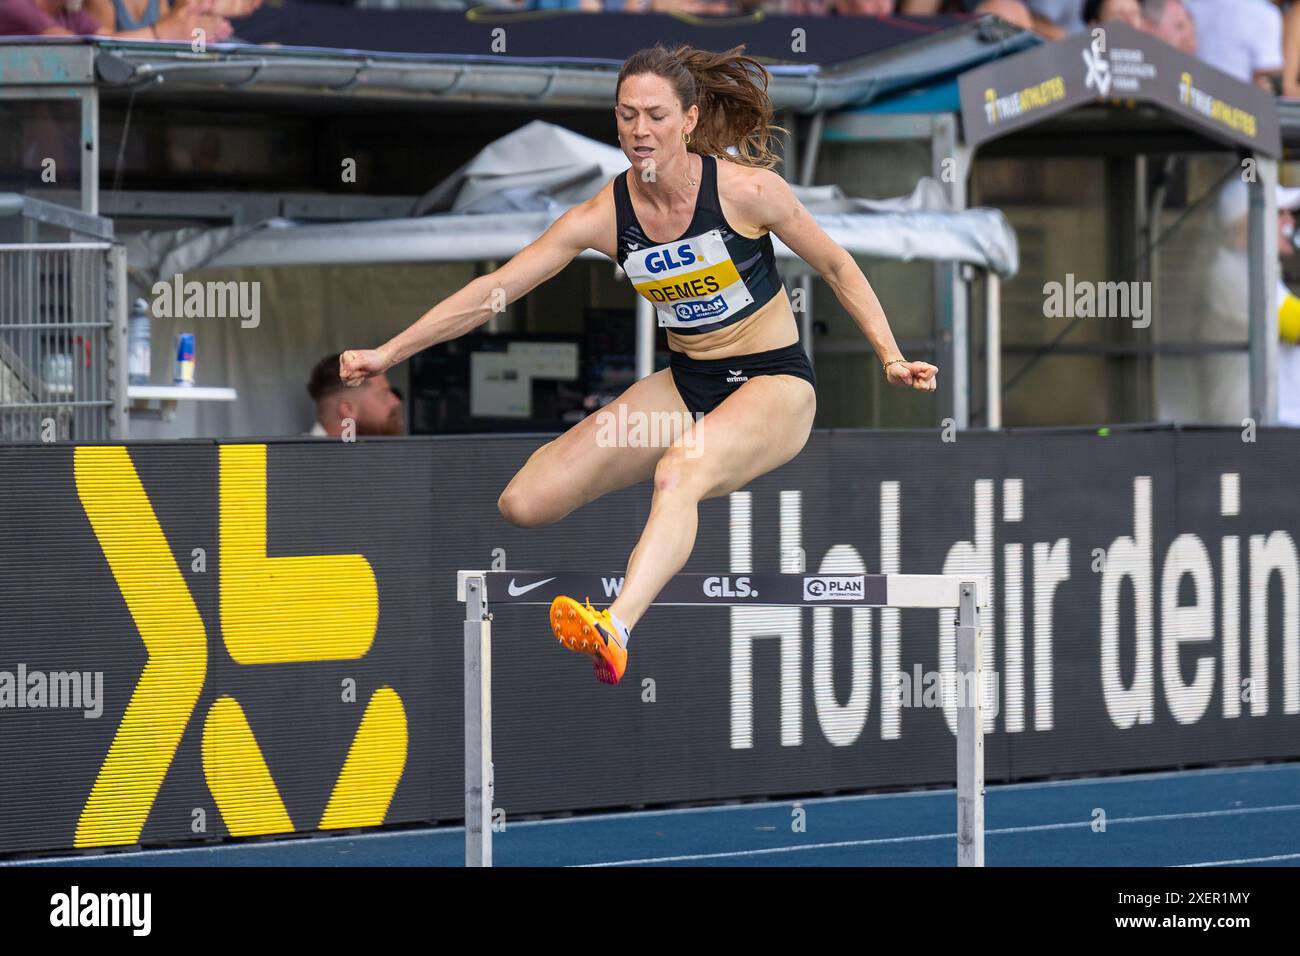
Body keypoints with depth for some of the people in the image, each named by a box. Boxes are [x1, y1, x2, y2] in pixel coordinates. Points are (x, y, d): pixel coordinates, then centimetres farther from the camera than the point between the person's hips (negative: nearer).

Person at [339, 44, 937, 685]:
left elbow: (835, 267, -1)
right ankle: (700, 477, 18)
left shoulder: (744, 189, -15)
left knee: (677, 474, -39)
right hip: (686, 385, 5)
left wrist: (891, 359, -4)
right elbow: (493, 291, -5)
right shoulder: (606, 215, -8)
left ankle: (616, 628, -62)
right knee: (523, 506, -7)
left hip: (774, 383, -5)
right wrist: (387, 354, -7)